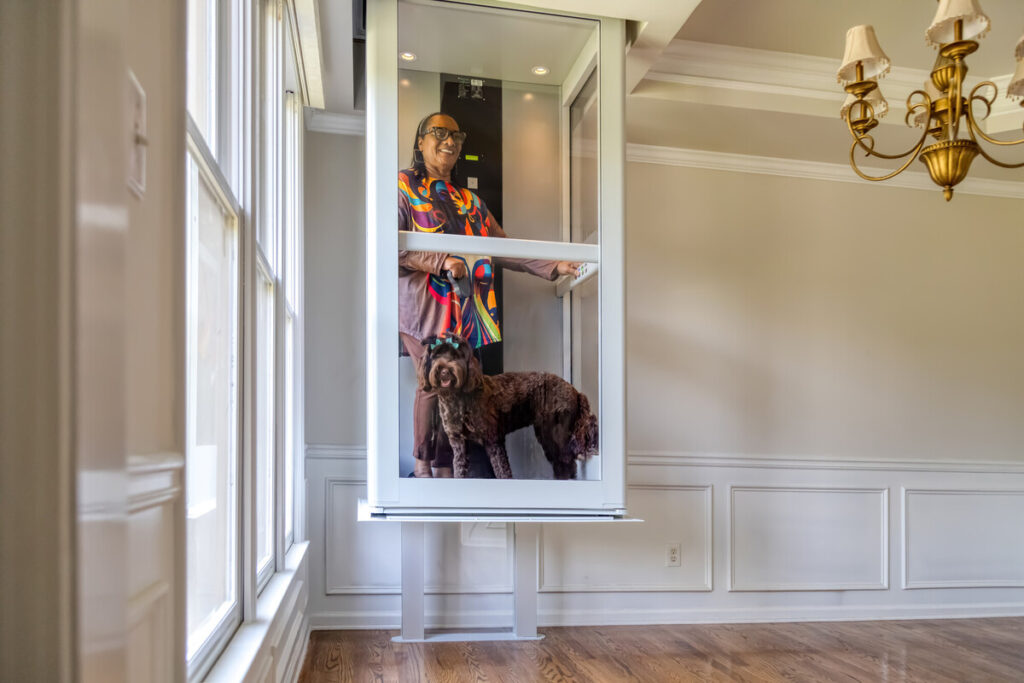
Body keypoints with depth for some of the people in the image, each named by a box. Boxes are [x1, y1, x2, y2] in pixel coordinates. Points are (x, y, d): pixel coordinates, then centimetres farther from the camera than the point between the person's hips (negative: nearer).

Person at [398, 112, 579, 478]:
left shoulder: (468, 199, 22)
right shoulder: (404, 185, 6)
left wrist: (553, 266, 7)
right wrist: (441, 262, -16)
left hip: (465, 307, 5)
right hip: (424, 305, -5)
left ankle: (443, 468, 10)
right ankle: (422, 464, 4)